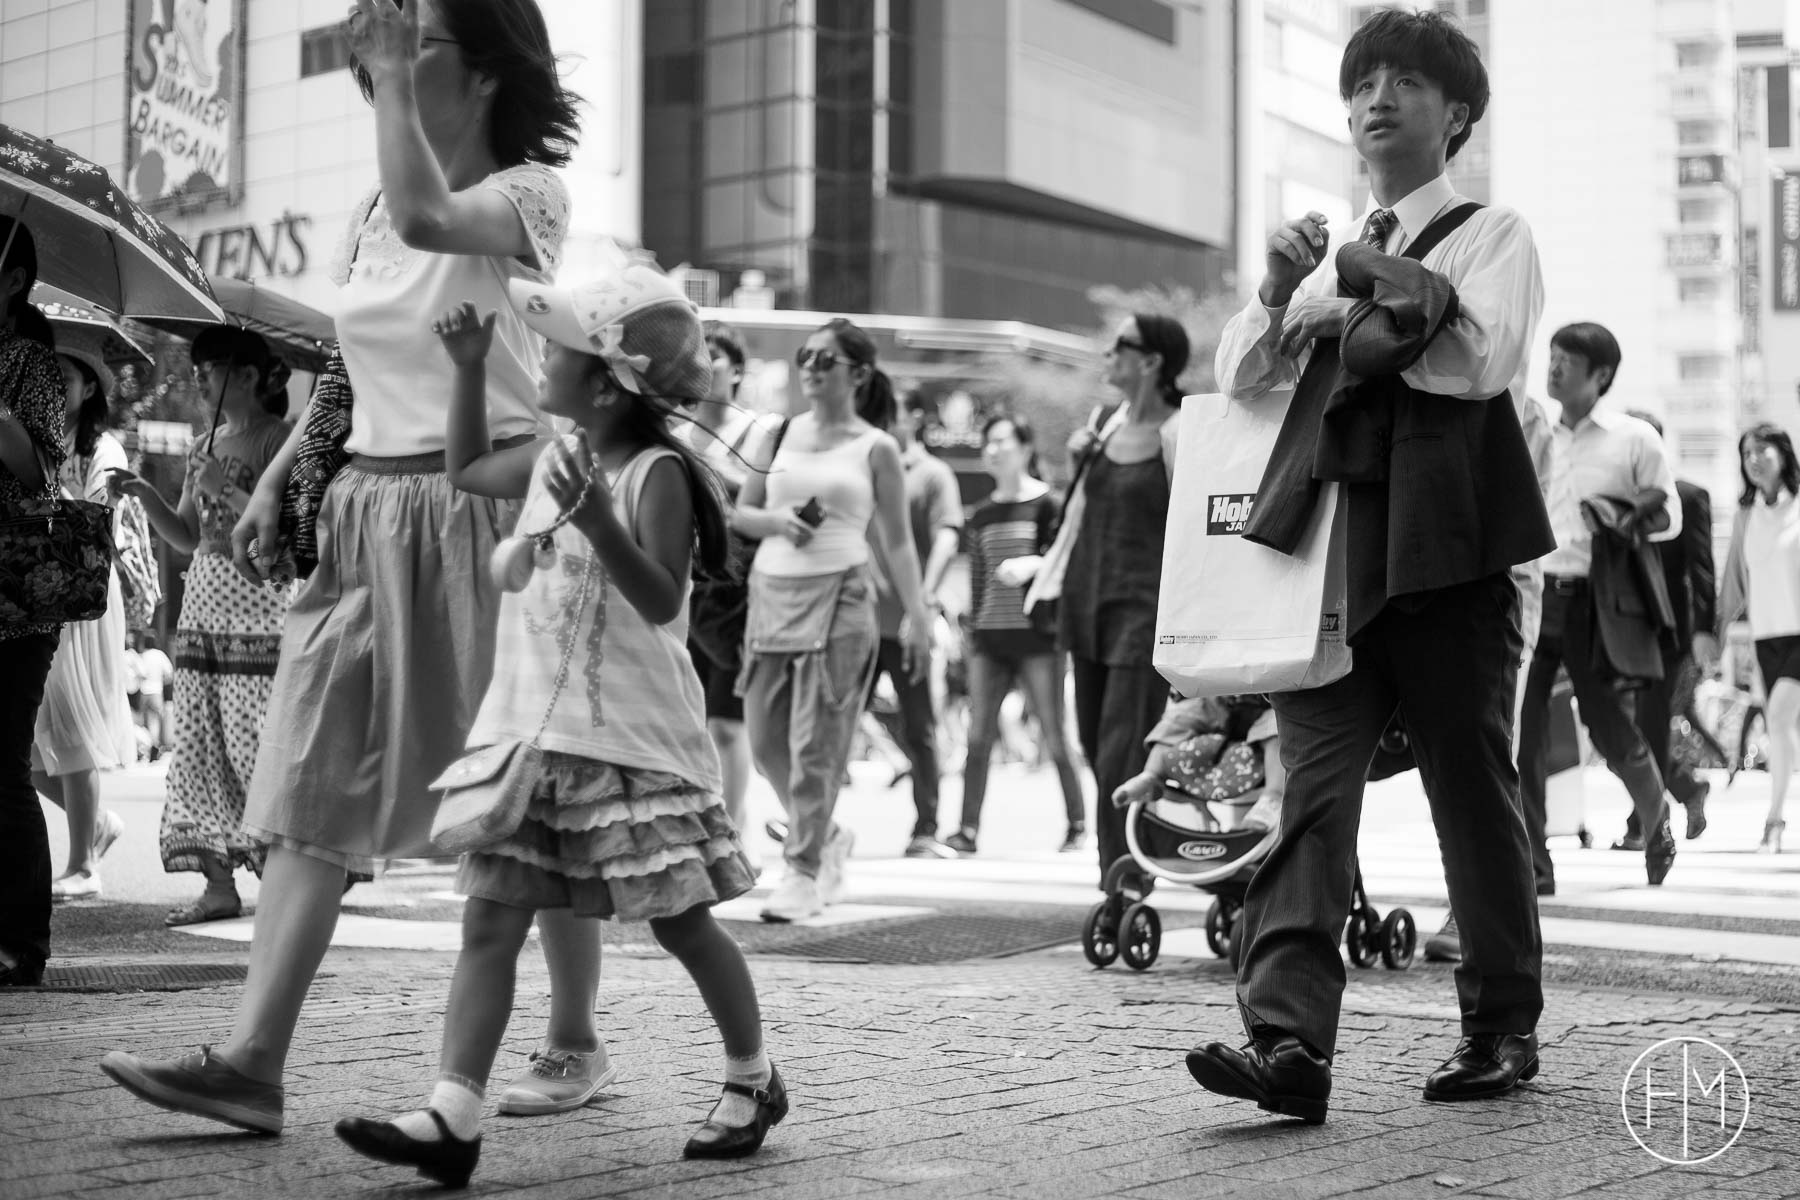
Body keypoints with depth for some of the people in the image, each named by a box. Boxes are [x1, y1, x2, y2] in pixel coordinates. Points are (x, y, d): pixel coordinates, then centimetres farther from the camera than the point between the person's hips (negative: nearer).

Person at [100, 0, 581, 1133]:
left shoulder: (528, 193, -6)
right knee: (313, 785, -2)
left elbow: (426, 217, -28)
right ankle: (252, 1060, -4)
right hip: (367, 509, 7)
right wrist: (275, 480, 14)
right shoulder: (371, 216, 14)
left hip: (479, 503, -6)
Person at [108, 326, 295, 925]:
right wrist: (143, 493, 4)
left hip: (260, 598, -8)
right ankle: (218, 884, 7)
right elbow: (186, 537, 18)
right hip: (204, 600, 8)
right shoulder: (204, 448, 17)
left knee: (255, 742, -10)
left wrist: (226, 489, -19)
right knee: (199, 742, 4)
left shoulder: (279, 438, -6)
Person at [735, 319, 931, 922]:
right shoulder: (782, 433, 12)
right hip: (771, 593, 5)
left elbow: (896, 542, 5)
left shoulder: (875, 449, 3)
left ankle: (803, 871, 2)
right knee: (765, 740, 7)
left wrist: (917, 616, -1)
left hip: (837, 596, -4)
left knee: (815, 743, -6)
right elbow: (740, 513, 15)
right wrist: (776, 520, -7)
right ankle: (827, 838, 28)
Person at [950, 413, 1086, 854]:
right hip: (990, 637, 5)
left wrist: (1032, 563, -21)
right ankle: (968, 830, 2)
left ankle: (1077, 823, 12)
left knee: (1053, 741, -2)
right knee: (978, 738, -2)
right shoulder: (982, 514, 14)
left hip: (1036, 636, -5)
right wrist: (971, 638, 17)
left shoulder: (1047, 504, -2)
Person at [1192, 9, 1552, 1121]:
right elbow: (1240, 379, 14)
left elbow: (1482, 360, -10)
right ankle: (1289, 1039, -19)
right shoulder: (1336, 250, 23)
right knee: (1313, 784, -10)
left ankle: (1504, 1028, 18)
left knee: (1474, 790, 4)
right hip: (1334, 549, 4)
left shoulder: (1494, 235, 8)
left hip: (1450, 551, -3)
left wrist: (1363, 300, -4)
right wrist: (1279, 292, -4)